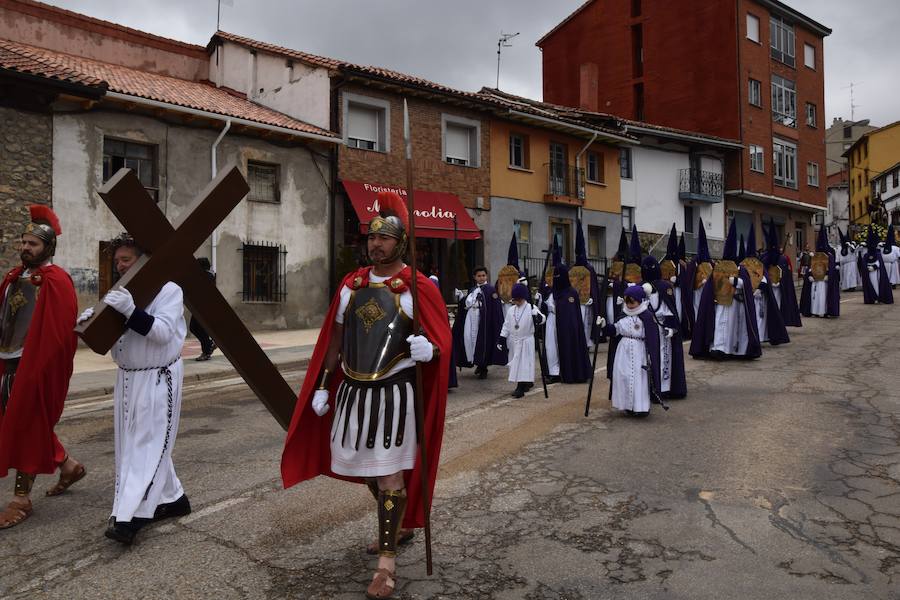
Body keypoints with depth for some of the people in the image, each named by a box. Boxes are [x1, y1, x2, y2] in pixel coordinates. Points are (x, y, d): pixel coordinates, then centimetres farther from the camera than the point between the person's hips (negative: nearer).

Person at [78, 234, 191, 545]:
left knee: (149, 447, -6)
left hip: (158, 380, -8)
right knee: (133, 444, 15)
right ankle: (172, 498, 28)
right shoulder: (122, 293, 12)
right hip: (127, 379, 9)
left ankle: (130, 517, -5)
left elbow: (163, 332, -21)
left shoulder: (168, 290, -11)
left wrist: (131, 312, -33)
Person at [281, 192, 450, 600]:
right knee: (365, 468, 19)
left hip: (395, 394, -6)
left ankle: (386, 561, 14)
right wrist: (321, 386, 10)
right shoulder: (351, 284, 7)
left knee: (390, 474, 0)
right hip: (352, 391, 6)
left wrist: (427, 349, -32)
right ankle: (399, 523, 44)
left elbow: (442, 341, -9)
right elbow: (334, 340, 12)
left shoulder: (417, 287, -9)